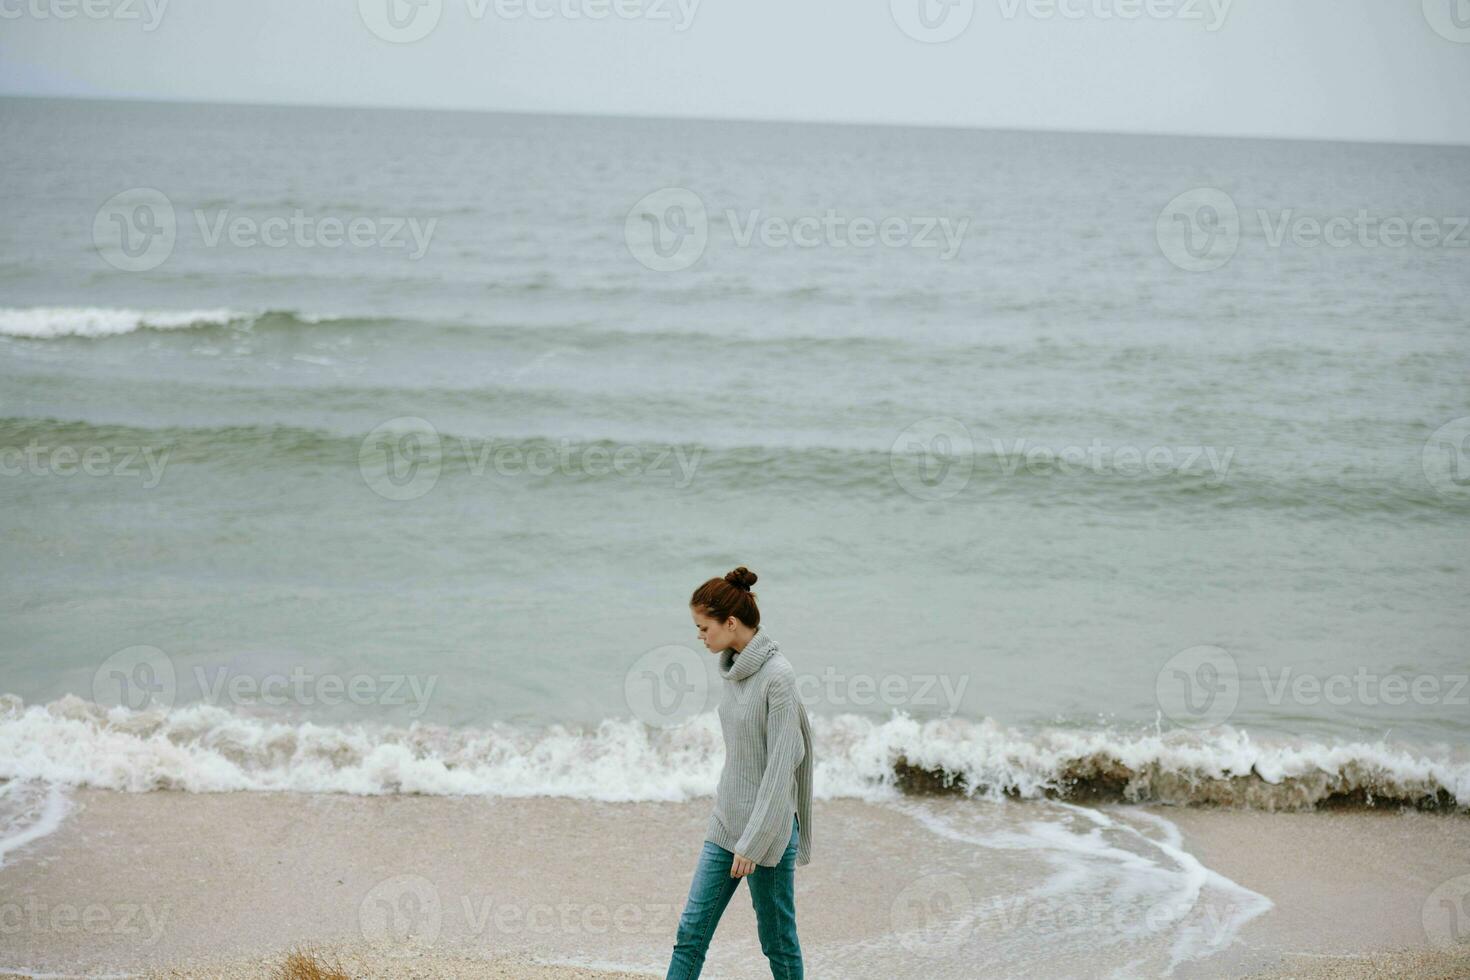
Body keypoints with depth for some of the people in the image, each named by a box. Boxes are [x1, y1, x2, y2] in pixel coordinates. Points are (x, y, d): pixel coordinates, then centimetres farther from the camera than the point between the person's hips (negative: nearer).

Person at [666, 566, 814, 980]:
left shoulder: (777, 675, -19)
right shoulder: (735, 668, 6)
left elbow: (781, 764, -20)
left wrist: (753, 843, -20)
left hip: (767, 829, -8)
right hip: (726, 823, 8)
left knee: (777, 939, 6)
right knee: (691, 932, 5)